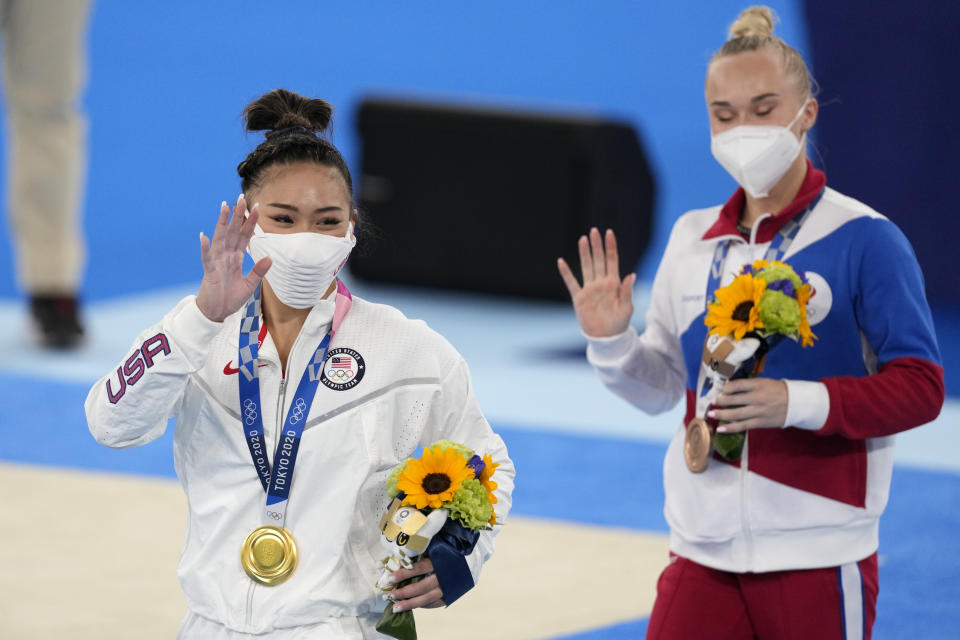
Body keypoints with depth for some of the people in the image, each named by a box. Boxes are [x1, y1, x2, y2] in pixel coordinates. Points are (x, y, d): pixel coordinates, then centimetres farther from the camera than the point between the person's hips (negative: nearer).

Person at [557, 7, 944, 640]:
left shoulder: (863, 239, -6)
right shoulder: (692, 239, 11)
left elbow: (920, 385, -10)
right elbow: (662, 386, 18)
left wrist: (801, 402, -22)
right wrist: (611, 344, -3)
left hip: (818, 559, -4)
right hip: (704, 554, 4)